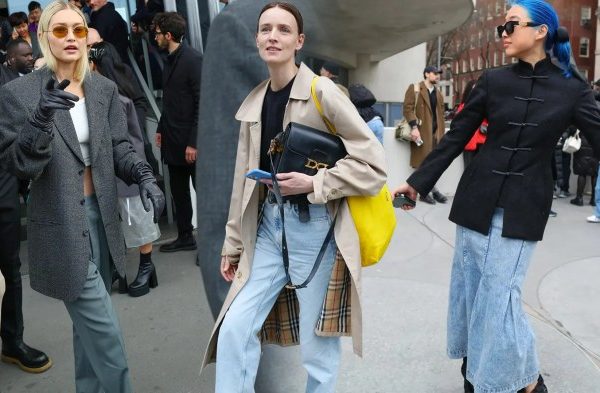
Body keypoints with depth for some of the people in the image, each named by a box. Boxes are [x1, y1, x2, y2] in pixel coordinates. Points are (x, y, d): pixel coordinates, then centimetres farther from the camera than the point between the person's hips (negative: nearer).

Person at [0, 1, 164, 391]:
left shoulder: (104, 88, 7)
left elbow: (120, 146, 3)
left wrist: (145, 177, -17)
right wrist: (41, 116, -28)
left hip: (100, 214, 5)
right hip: (61, 223, -5)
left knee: (88, 322, 20)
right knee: (105, 332, -3)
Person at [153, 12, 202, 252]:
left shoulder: (193, 59, -12)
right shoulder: (170, 60, 12)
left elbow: (202, 103, -16)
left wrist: (194, 142, -19)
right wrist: (161, 129, 13)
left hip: (191, 142, -8)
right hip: (173, 140, 8)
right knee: (179, 192, 14)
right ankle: (185, 237, 27)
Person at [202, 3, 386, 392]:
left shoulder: (322, 92, -9)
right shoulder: (253, 103, 9)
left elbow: (374, 163, -11)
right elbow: (245, 180, 13)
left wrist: (313, 183, -18)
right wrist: (233, 242, 14)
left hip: (315, 227, -5)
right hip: (269, 226, 5)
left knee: (317, 346, 7)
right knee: (234, 330, 2)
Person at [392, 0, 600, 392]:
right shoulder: (493, 80, 2)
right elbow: (455, 137, 4)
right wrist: (417, 182, 2)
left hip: (524, 208, -2)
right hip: (477, 199, 3)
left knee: (501, 293, -1)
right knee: (470, 285, 9)